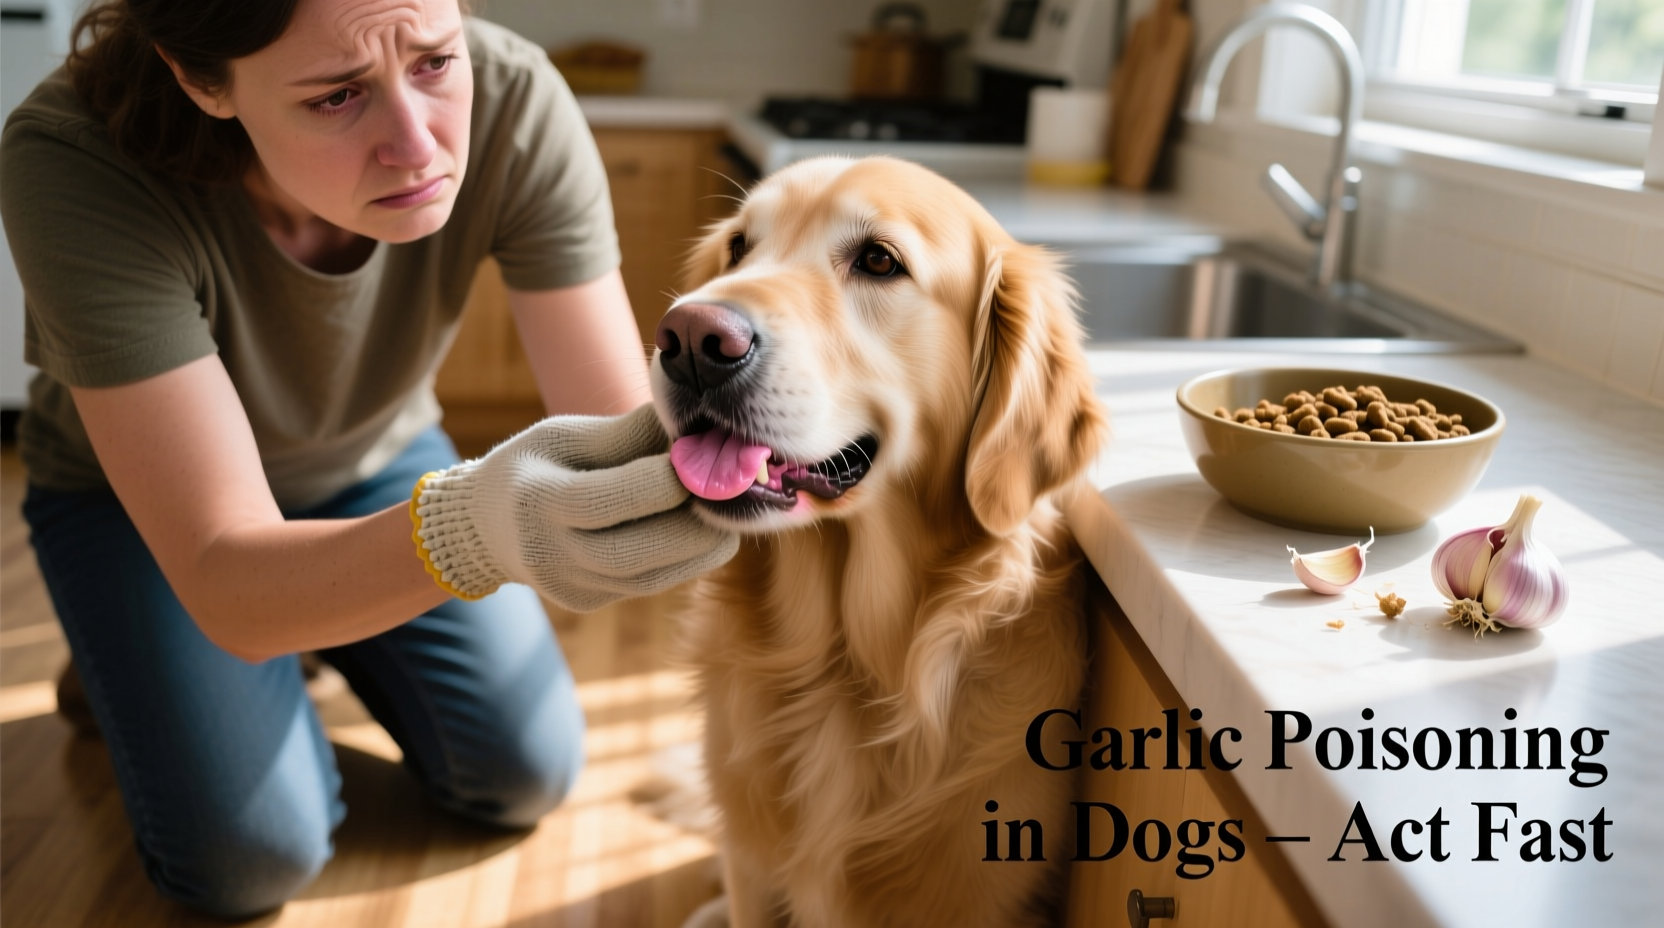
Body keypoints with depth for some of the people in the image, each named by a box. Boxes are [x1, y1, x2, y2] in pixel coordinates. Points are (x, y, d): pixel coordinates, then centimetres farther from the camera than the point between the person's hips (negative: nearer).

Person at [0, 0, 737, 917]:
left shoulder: (512, 103, -31)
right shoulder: (74, 163, -38)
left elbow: (627, 425, -30)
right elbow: (227, 590, -40)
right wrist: (471, 527, -60)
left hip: (377, 459, 3)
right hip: (130, 487, -2)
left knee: (524, 779, -2)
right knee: (253, 857, -13)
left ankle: (318, 640, 25)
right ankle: (122, 663, 18)